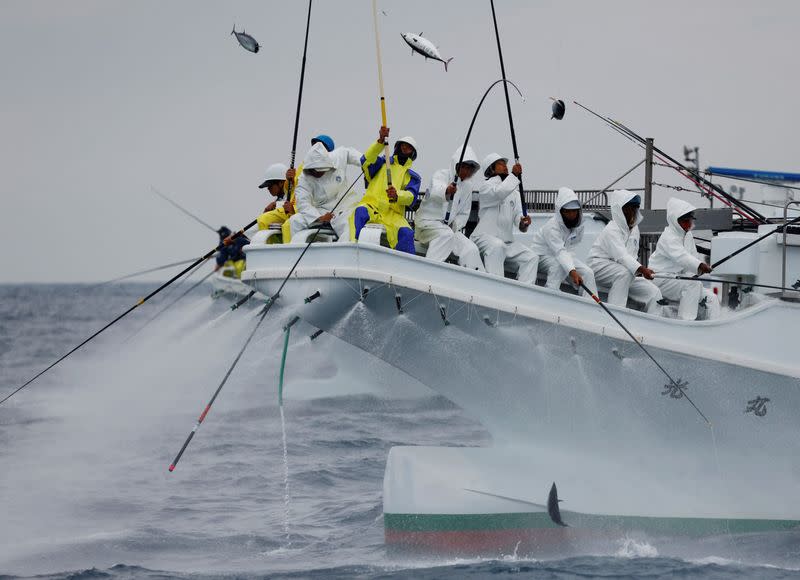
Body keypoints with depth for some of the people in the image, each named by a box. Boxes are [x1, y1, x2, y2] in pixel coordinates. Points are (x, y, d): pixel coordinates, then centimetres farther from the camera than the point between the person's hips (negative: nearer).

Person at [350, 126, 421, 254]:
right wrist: (380, 142, -17)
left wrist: (397, 195, -21)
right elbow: (366, 161, -1)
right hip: (372, 206, -1)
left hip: (393, 214, 1)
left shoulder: (413, 176, 23)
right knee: (360, 212, -37)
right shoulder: (383, 163, 22)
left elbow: (412, 197, 3)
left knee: (406, 233, -31)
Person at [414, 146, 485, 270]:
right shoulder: (441, 175, -10)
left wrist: (455, 226, -7)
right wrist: (446, 191, -59)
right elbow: (435, 191, -35)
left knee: (471, 249, -16)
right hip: (427, 221, -6)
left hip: (449, 227, 6)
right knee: (446, 235, -37)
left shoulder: (468, 186, 11)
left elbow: (464, 214, 16)